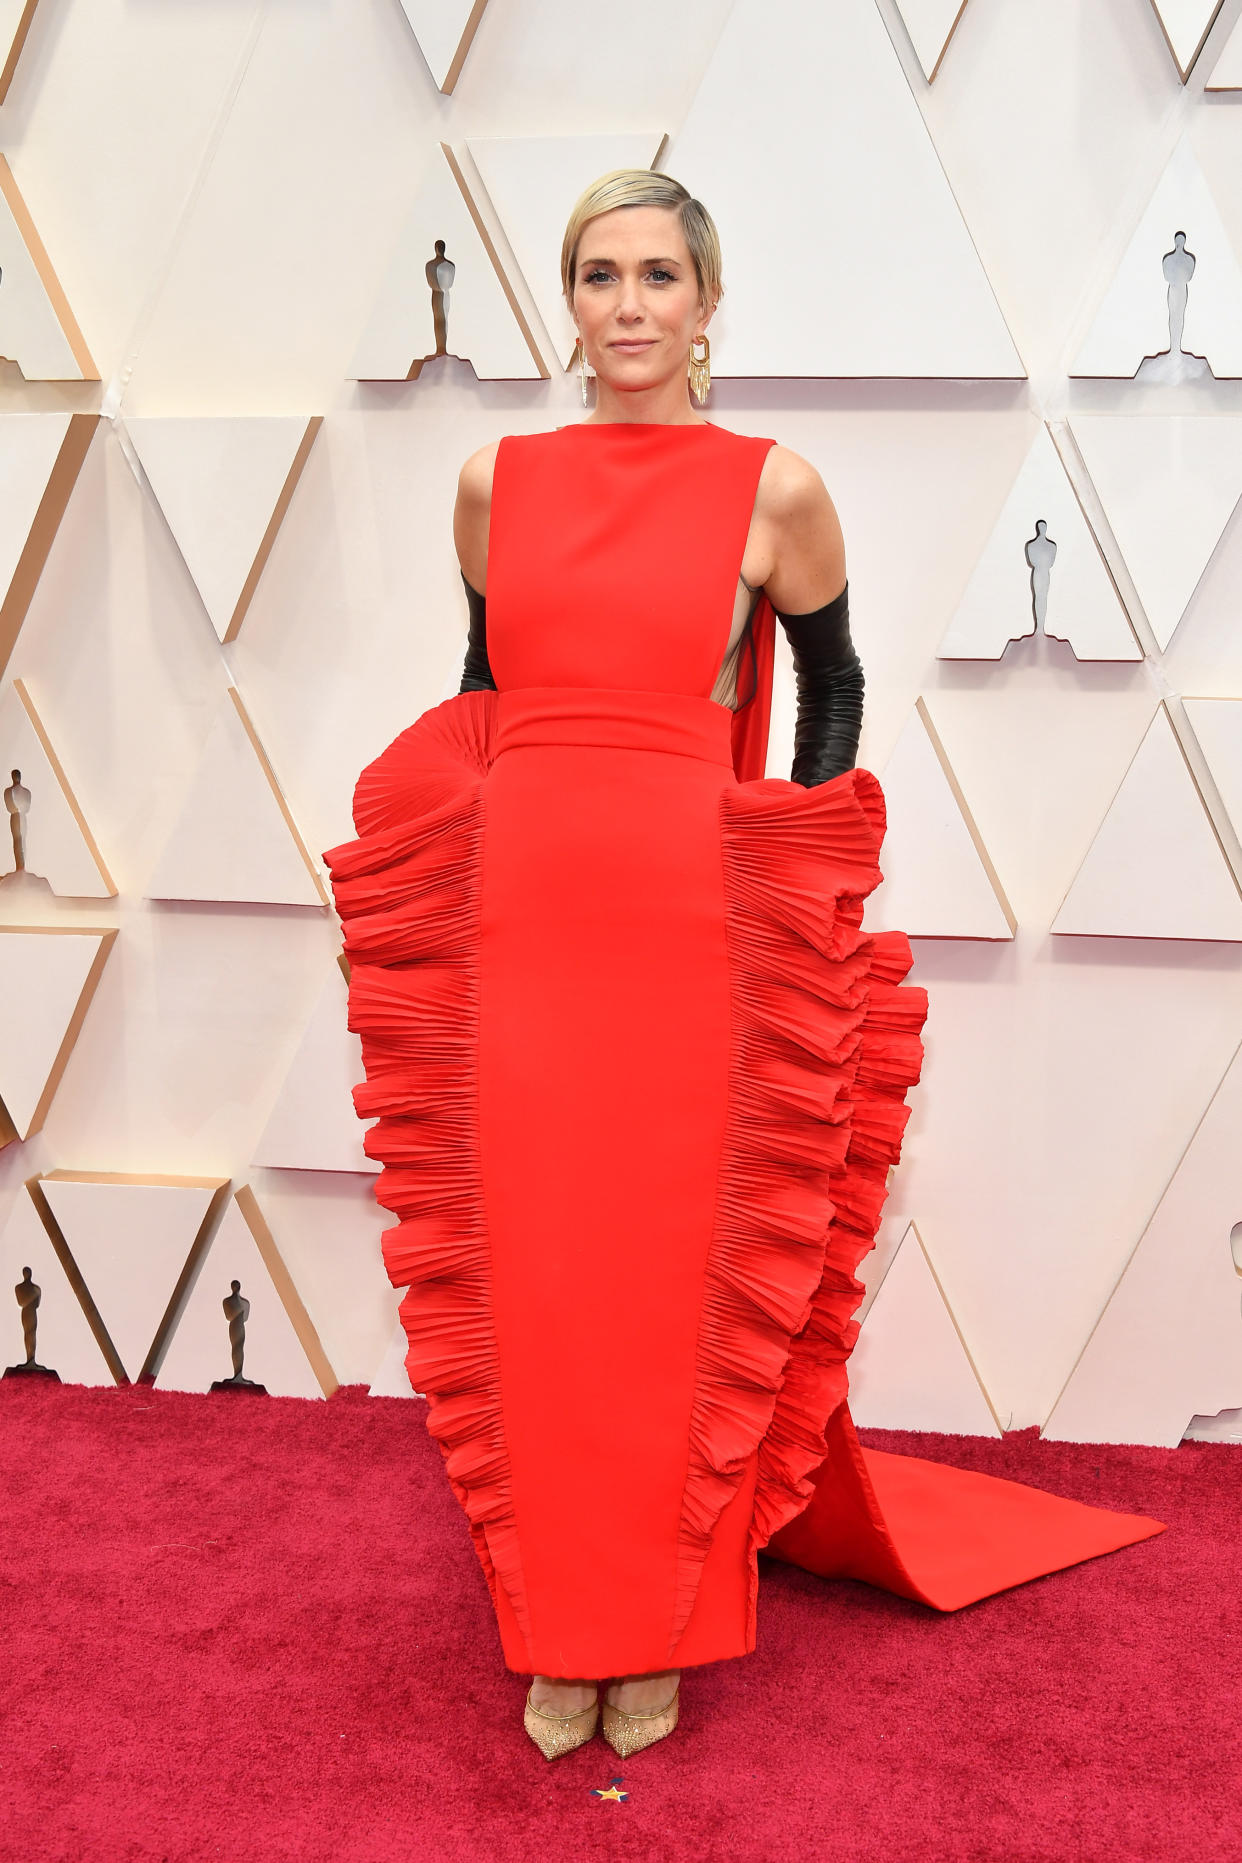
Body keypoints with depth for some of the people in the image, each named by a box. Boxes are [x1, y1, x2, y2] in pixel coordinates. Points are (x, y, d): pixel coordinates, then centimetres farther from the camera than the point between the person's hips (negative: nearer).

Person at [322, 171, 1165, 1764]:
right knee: (529, 1278, 6)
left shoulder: (775, 489, 0)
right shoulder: (497, 481, 8)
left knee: (684, 1281, 3)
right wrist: (469, 835, 13)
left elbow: (832, 686, 10)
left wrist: (802, 880, 5)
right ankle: (558, 1631, 22)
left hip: (697, 931, -2)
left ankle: (659, 1629, 22)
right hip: (519, 923, 3)